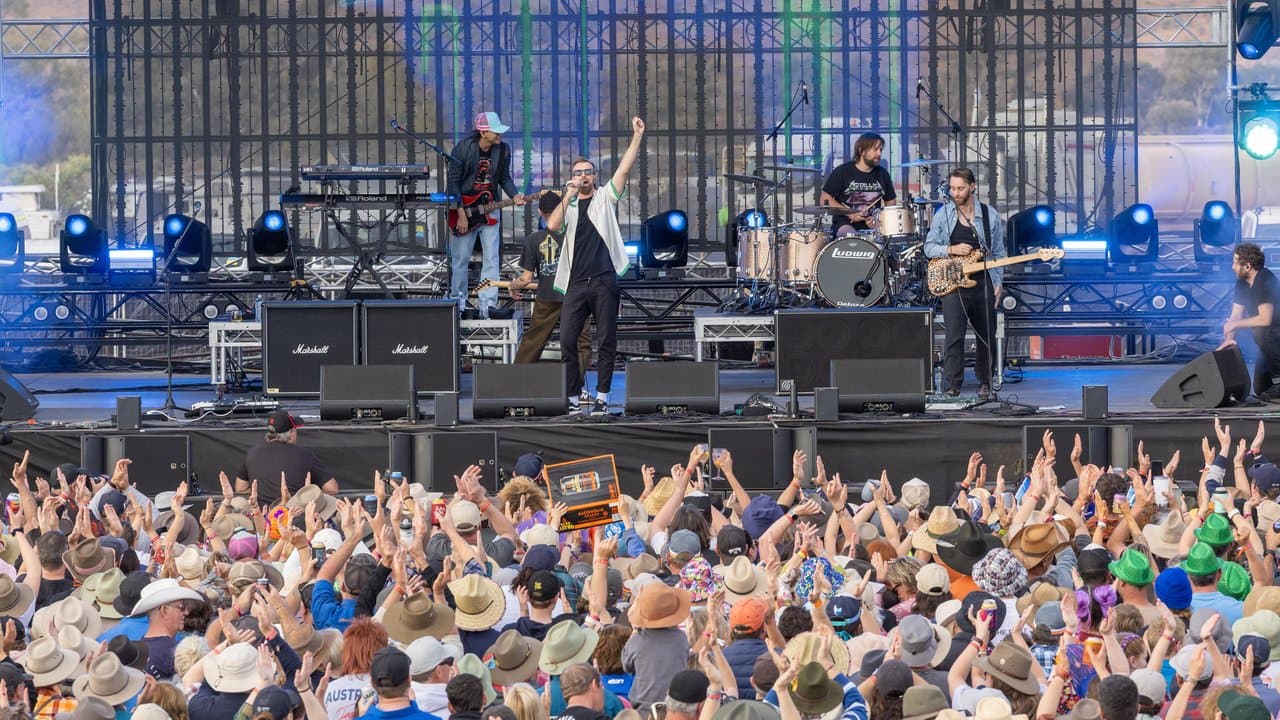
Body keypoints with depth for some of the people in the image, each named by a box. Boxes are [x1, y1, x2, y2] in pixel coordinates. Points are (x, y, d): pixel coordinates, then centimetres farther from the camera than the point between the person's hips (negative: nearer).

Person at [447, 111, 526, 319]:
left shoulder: (503, 150, -2)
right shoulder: (463, 148, -14)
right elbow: (453, 182, -11)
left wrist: (514, 196, -9)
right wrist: (461, 214, -15)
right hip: (465, 209, -3)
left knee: (492, 259, -4)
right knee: (460, 259, 4)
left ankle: (486, 305, -1)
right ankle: (458, 303, 18)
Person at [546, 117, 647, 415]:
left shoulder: (606, 197, 11)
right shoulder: (567, 206, 15)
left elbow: (624, 169, 0)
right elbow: (552, 225, -5)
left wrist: (637, 136, -7)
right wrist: (570, 194, -8)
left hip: (604, 281, -2)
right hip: (576, 283, 2)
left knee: (607, 342, -1)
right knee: (567, 340, -5)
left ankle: (602, 398, 3)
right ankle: (573, 398, 2)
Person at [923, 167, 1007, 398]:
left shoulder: (990, 215, 5)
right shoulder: (943, 215, 4)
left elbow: (999, 253, 10)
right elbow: (929, 247, 6)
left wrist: (998, 283, 3)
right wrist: (951, 250, -12)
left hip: (984, 285, 1)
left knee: (986, 336, 9)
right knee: (954, 335, -11)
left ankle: (984, 383, 22)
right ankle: (953, 385, -10)